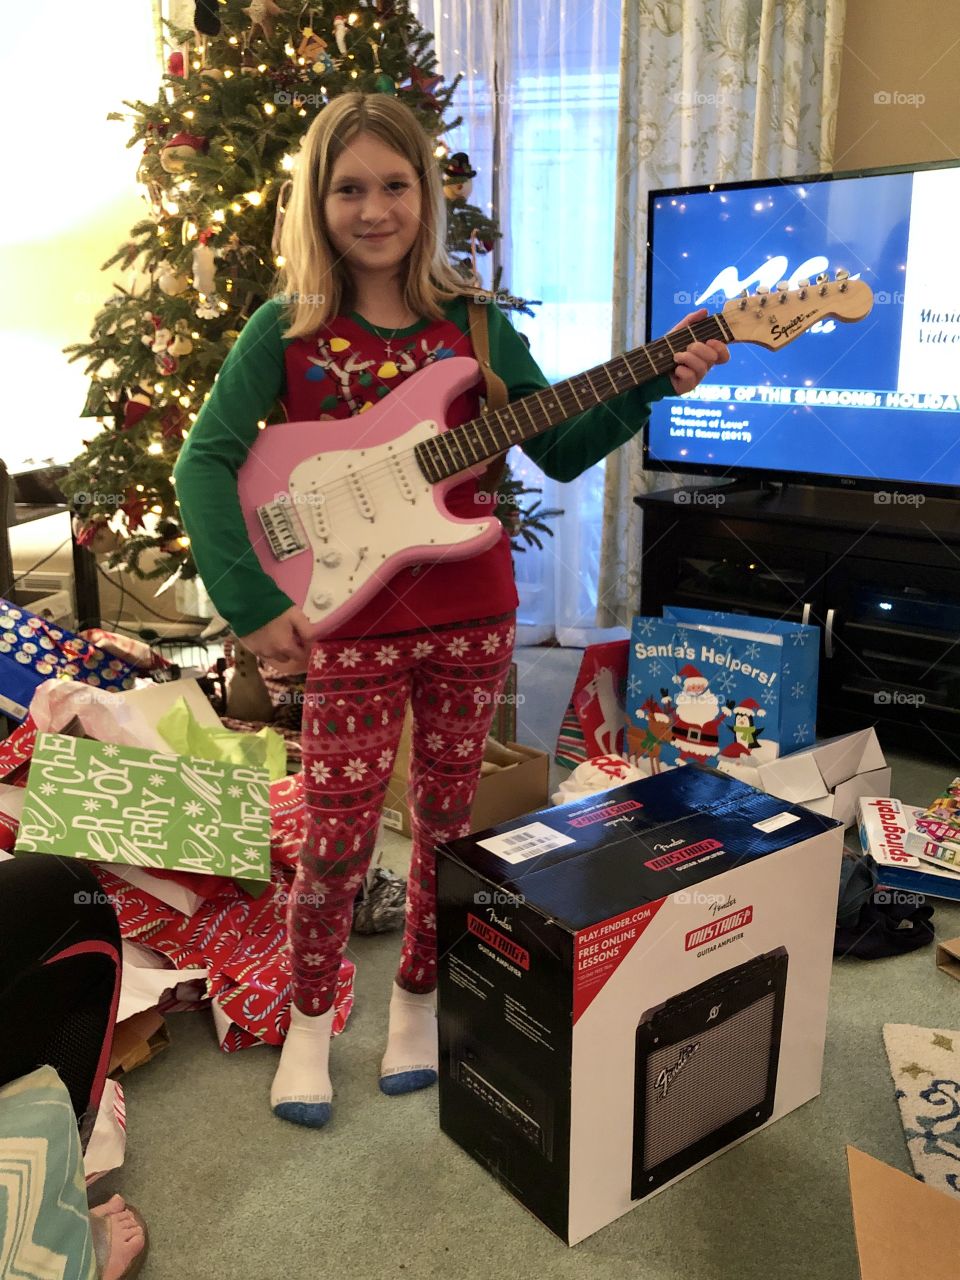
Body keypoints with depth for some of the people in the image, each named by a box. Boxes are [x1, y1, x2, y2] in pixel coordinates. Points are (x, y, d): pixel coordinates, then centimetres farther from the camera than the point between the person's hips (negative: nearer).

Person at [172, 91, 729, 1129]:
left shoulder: (471, 321, 3)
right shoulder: (286, 329, -3)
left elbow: (560, 449, 5)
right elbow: (204, 460, -8)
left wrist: (653, 384, -8)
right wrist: (252, 602, -16)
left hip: (471, 615, 3)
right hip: (350, 626, -2)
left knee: (447, 820, 13)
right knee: (335, 836, 4)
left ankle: (417, 1002, 36)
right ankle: (310, 1023, 30)